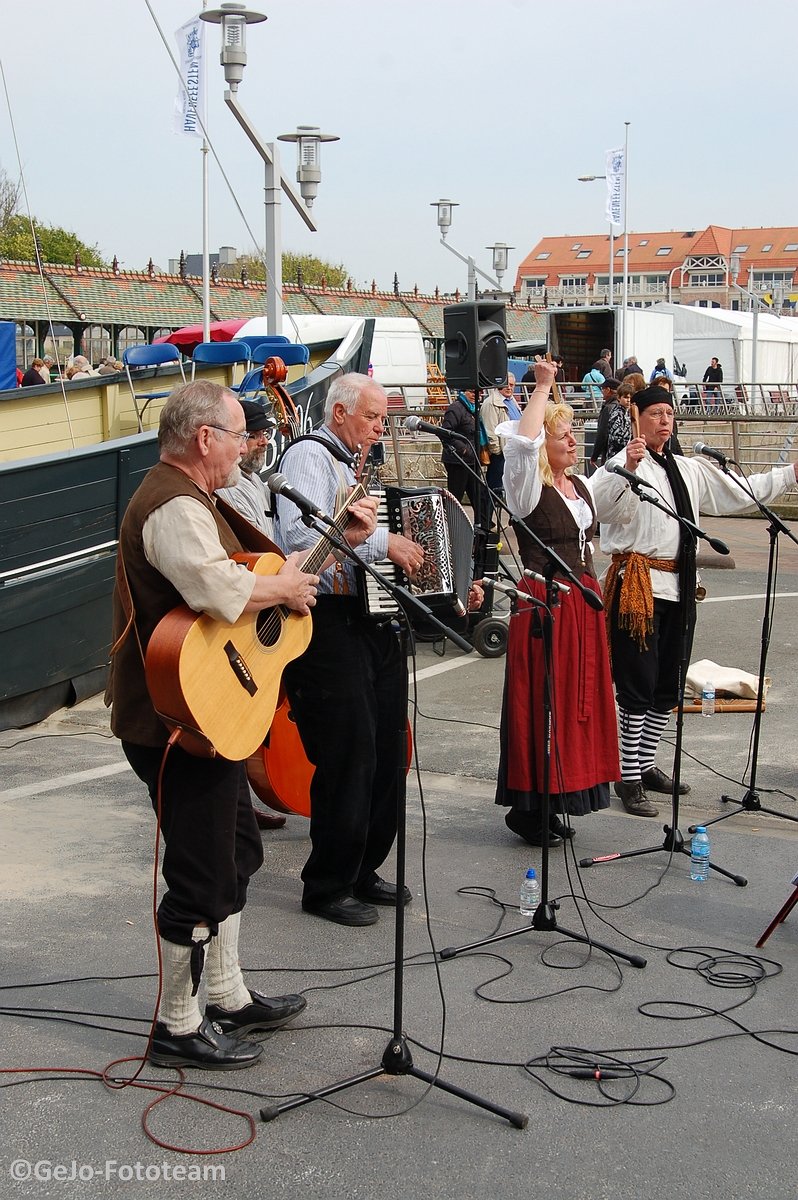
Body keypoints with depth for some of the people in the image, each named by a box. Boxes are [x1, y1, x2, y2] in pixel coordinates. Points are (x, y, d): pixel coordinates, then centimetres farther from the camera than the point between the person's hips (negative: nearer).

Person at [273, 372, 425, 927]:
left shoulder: (358, 467, 22)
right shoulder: (308, 456, -7)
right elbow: (302, 535, -24)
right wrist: (380, 540, -22)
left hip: (373, 622, 9)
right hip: (329, 625, -9)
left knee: (387, 753, 11)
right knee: (347, 758, -6)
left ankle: (364, 871, 25)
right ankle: (327, 886, 7)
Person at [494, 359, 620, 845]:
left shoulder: (580, 485, 15)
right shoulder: (529, 489, -9)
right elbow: (521, 442, -29)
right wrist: (543, 388, -21)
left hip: (584, 602, 8)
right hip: (544, 603, -8)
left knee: (578, 698, 10)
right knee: (540, 702, -6)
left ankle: (552, 803, 20)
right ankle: (528, 808, 4)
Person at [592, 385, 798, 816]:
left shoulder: (689, 470, 18)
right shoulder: (624, 463, -8)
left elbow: (739, 493, 27)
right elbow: (599, 505, -26)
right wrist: (627, 469, -41)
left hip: (678, 585, 8)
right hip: (637, 584, -8)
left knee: (667, 685, 14)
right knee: (637, 685, -5)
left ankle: (645, 764, 28)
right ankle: (628, 778, 4)